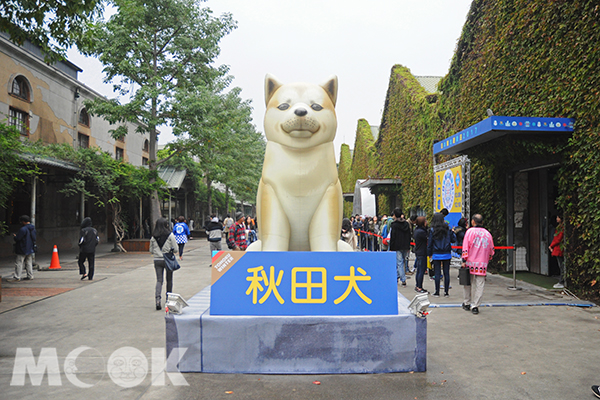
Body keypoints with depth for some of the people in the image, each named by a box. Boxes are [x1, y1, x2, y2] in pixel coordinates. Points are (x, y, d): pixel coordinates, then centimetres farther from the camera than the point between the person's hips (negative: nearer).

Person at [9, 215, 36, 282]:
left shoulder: (23, 229, -18)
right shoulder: (33, 228, 8)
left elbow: (17, 238, -17)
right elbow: (35, 238, 16)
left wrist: (14, 236, 4)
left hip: (23, 249, -8)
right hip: (30, 249, 8)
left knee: (19, 263, -3)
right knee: (29, 263, 13)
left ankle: (17, 277, -3)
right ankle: (30, 276, 14)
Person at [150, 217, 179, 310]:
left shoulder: (153, 237, 1)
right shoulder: (170, 235, -9)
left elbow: (151, 250, 7)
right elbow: (175, 248, -6)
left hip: (157, 260, 2)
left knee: (159, 280, 4)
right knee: (169, 280, 14)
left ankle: (157, 298, -15)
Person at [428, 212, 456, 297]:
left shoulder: (432, 230, -6)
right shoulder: (447, 229, -2)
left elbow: (429, 243, -3)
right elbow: (453, 240, 5)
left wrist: (430, 254, 5)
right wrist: (452, 232, 19)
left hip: (436, 255, -1)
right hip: (447, 254, 2)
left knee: (437, 273, 3)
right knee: (446, 273, 7)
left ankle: (437, 292, 7)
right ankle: (446, 292, 10)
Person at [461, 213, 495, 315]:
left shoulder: (470, 231, -4)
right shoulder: (487, 234, 8)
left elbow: (465, 248, -9)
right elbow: (491, 250, 13)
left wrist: (464, 261, -6)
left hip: (471, 262, -2)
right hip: (483, 264, 2)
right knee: (480, 285, 4)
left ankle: (467, 303, 21)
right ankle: (475, 306, 2)